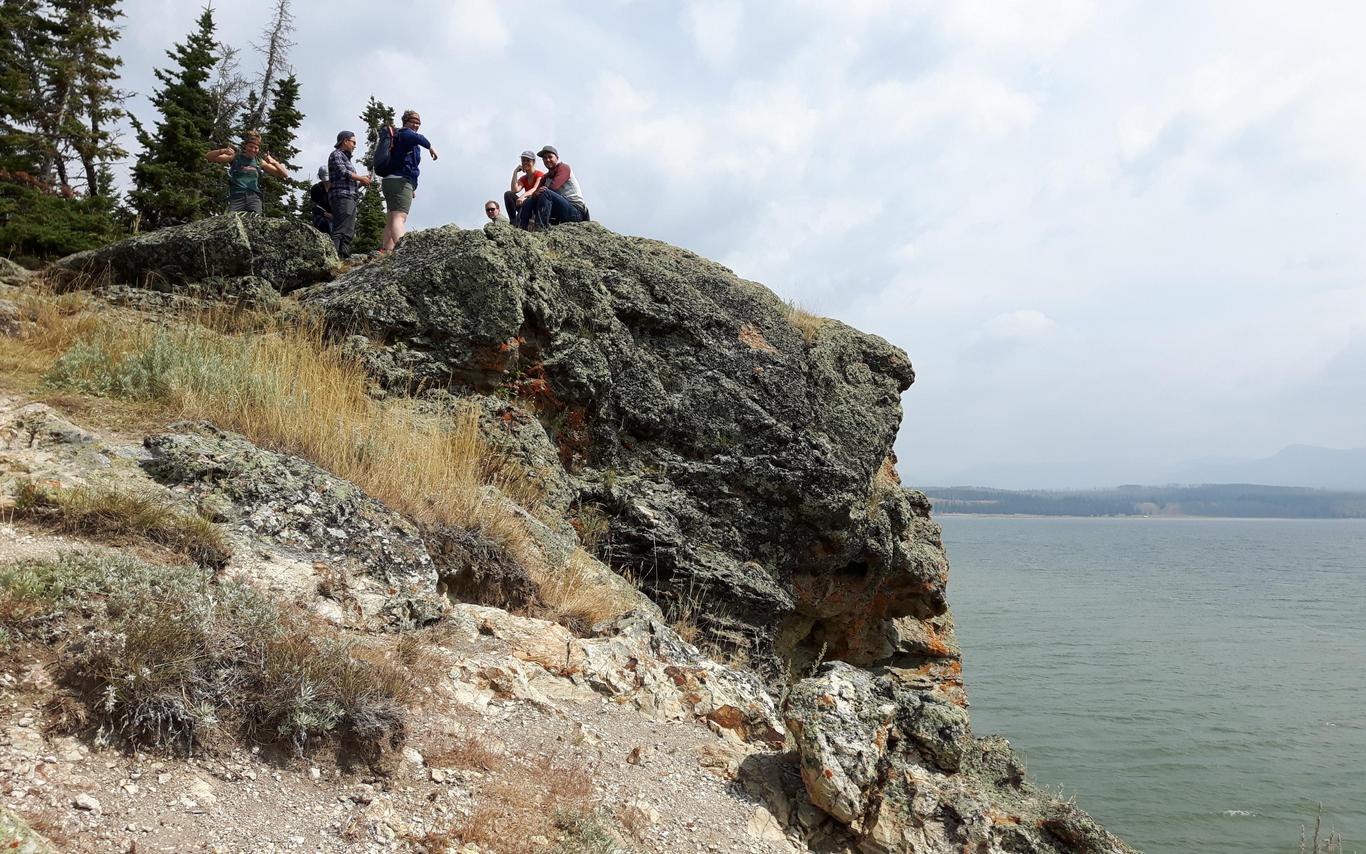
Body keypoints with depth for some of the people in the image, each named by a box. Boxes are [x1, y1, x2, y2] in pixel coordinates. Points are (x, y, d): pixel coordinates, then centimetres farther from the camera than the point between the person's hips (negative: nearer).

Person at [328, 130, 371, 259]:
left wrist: (361, 183, 9)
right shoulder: (336, 154, 3)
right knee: (339, 231, -19)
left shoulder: (346, 158, 28)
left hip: (350, 198, 9)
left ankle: (345, 258, -2)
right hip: (341, 196, -9)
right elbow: (343, 172, -12)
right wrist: (361, 178, -3)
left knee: (349, 234, 2)